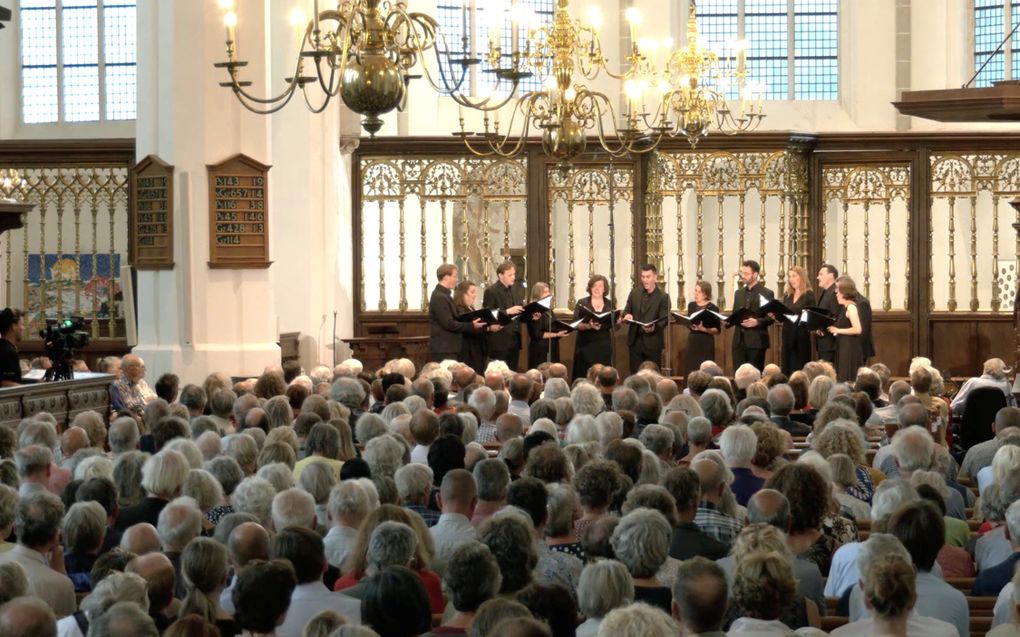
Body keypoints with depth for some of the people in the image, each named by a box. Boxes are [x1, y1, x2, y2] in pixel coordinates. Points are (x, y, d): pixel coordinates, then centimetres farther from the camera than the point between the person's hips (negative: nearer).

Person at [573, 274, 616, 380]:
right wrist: (588, 326, -23)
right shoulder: (582, 303, 2)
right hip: (586, 345, -2)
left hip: (604, 346, 2)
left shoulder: (610, 304, 10)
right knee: (585, 375, -7)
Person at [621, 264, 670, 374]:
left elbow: (664, 320, -10)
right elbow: (626, 311, 12)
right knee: (634, 374, 7)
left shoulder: (663, 297, -5)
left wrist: (654, 327, -30)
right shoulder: (634, 293, 9)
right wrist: (627, 315, -13)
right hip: (635, 340, 4)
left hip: (653, 342, -4)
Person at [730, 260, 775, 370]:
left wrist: (757, 322, -23)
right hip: (739, 341, 5)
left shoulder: (767, 293, -1)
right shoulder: (738, 293, 17)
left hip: (756, 341, -5)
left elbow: (771, 318, -6)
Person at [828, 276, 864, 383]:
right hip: (844, 348, 10)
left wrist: (837, 330, -15)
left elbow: (857, 329, -23)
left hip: (850, 349, -10)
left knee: (847, 379, -7)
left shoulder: (851, 307, -14)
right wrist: (834, 329, 7)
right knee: (843, 379, 9)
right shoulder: (846, 307, 15)